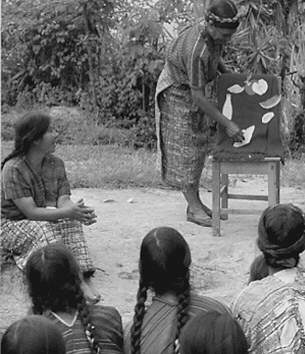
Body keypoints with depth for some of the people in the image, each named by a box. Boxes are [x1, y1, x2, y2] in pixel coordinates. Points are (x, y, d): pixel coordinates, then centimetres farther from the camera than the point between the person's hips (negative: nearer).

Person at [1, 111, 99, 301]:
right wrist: (67, 212, -35)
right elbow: (30, 212, -24)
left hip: (49, 220, 5)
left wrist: (79, 211, -31)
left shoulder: (56, 164, 2)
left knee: (72, 223, -25)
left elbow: (63, 200, -7)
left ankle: (84, 278, -40)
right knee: (42, 229, -35)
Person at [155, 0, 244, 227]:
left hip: (192, 90, 9)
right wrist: (227, 124, -31)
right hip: (176, 92, -9)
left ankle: (196, 200, 17)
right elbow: (198, 97, -33)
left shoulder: (213, 32, -12)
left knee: (198, 145, 10)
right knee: (184, 148, -6)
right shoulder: (196, 51, -37)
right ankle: (194, 208, -4)